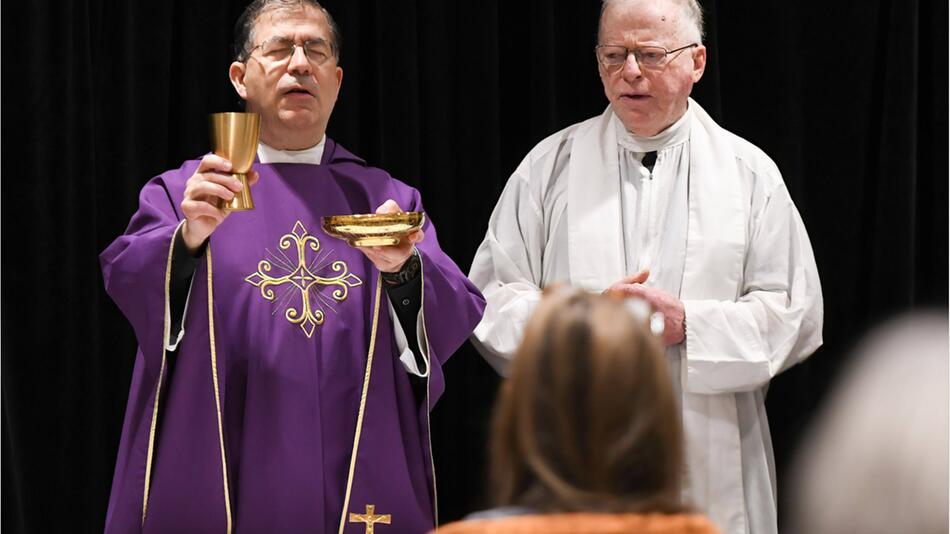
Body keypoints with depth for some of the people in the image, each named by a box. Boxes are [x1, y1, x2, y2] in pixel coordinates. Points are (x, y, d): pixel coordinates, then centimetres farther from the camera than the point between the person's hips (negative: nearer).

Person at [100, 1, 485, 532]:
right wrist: (190, 238, -34)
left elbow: (457, 318, -6)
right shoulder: (183, 191, 4)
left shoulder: (386, 201, 8)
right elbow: (130, 279, -14)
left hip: (359, 489, 2)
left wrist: (402, 271, -27)